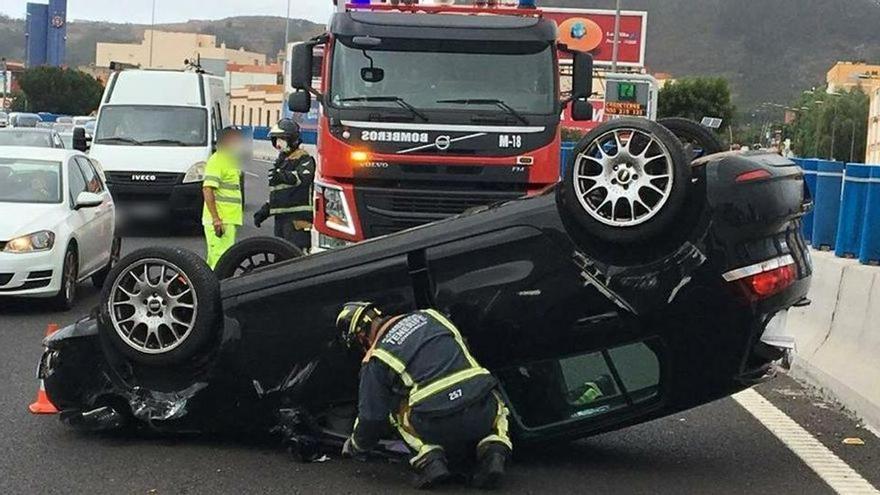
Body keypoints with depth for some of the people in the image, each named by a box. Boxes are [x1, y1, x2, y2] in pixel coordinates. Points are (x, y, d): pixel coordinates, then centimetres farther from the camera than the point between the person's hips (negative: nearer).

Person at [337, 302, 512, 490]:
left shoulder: (375, 362, 9)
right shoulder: (429, 316, 19)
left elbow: (371, 419, 14)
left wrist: (353, 447, 36)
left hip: (439, 426, -2)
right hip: (485, 414, 2)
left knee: (398, 411, 29)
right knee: (496, 405, 38)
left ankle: (429, 458, 4)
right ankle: (493, 451, 7)